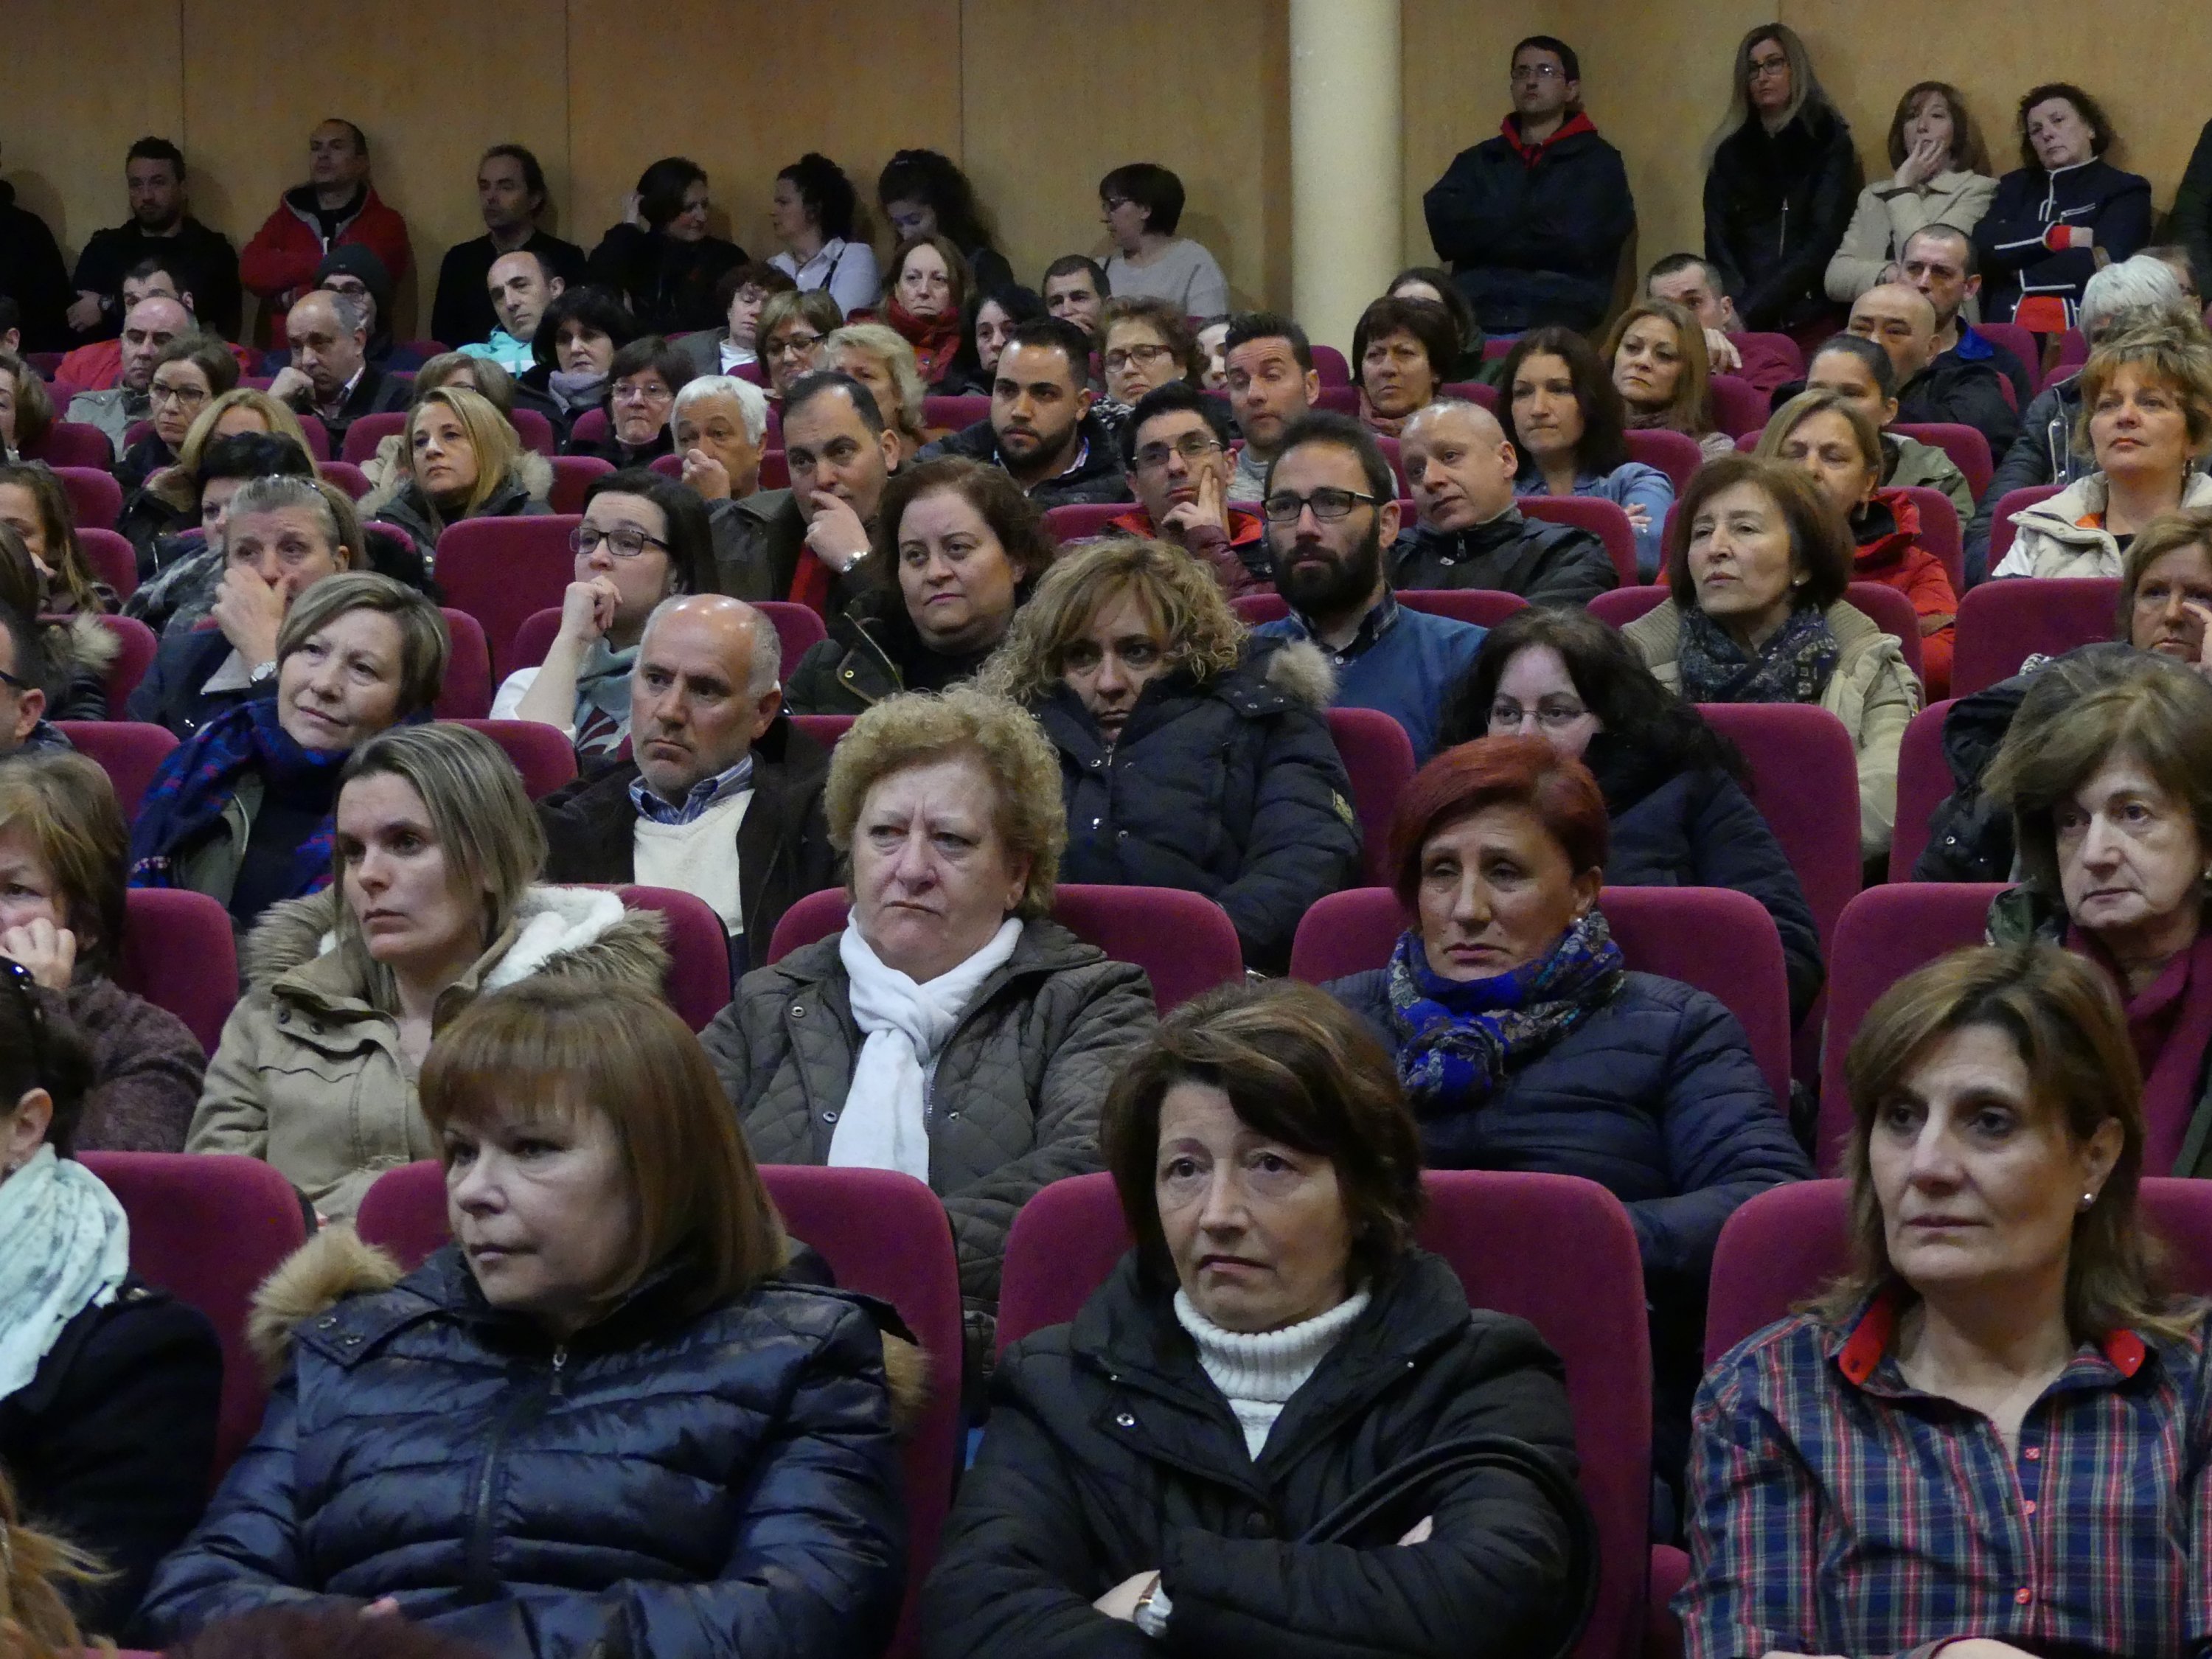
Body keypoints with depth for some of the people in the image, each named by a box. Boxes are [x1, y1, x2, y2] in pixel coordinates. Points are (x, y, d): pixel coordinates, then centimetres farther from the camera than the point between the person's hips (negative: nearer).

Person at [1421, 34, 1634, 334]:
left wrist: (1488, 236, 4)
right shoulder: (1478, 161, 21)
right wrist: (1536, 233, -2)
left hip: (1557, 323, -3)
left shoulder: (1598, 163, 10)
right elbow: (1442, 221, 3)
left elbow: (1577, 240, -6)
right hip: (1473, 318, 3)